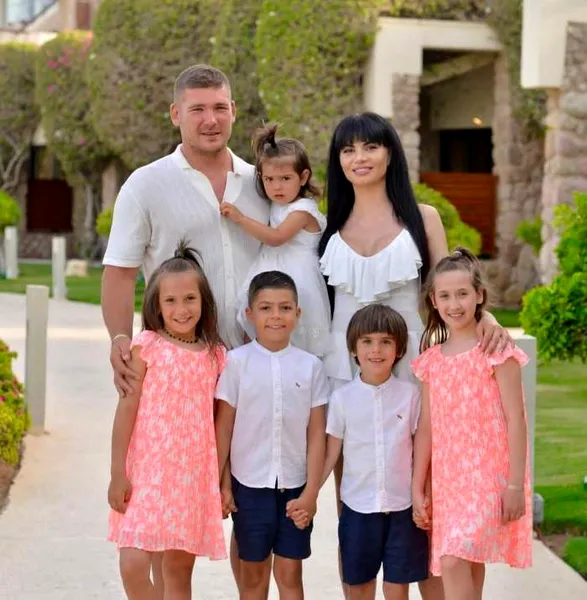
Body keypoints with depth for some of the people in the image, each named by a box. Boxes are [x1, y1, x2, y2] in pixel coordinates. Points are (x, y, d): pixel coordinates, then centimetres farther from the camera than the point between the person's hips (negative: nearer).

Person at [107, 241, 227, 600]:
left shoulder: (216, 355, 6)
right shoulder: (147, 346, -3)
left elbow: (219, 422, 10)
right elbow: (126, 409, -3)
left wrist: (222, 482, 9)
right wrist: (118, 473, -7)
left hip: (194, 475, 3)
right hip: (147, 472, -3)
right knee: (134, 566, -13)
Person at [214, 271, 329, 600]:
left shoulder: (310, 366, -2)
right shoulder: (237, 361, -4)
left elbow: (316, 434, 0)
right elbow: (223, 427, -1)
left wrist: (311, 491, -4)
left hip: (295, 486, 1)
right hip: (250, 485, 0)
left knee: (290, 573, 7)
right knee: (253, 573, 11)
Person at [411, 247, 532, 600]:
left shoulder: (495, 351, -5)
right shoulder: (432, 359, 10)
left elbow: (516, 420, -8)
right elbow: (426, 426, 12)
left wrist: (516, 485, -11)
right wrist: (417, 489, 9)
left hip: (487, 476, -5)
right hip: (447, 480, 5)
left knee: (454, 561, -19)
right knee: (468, 569, 9)